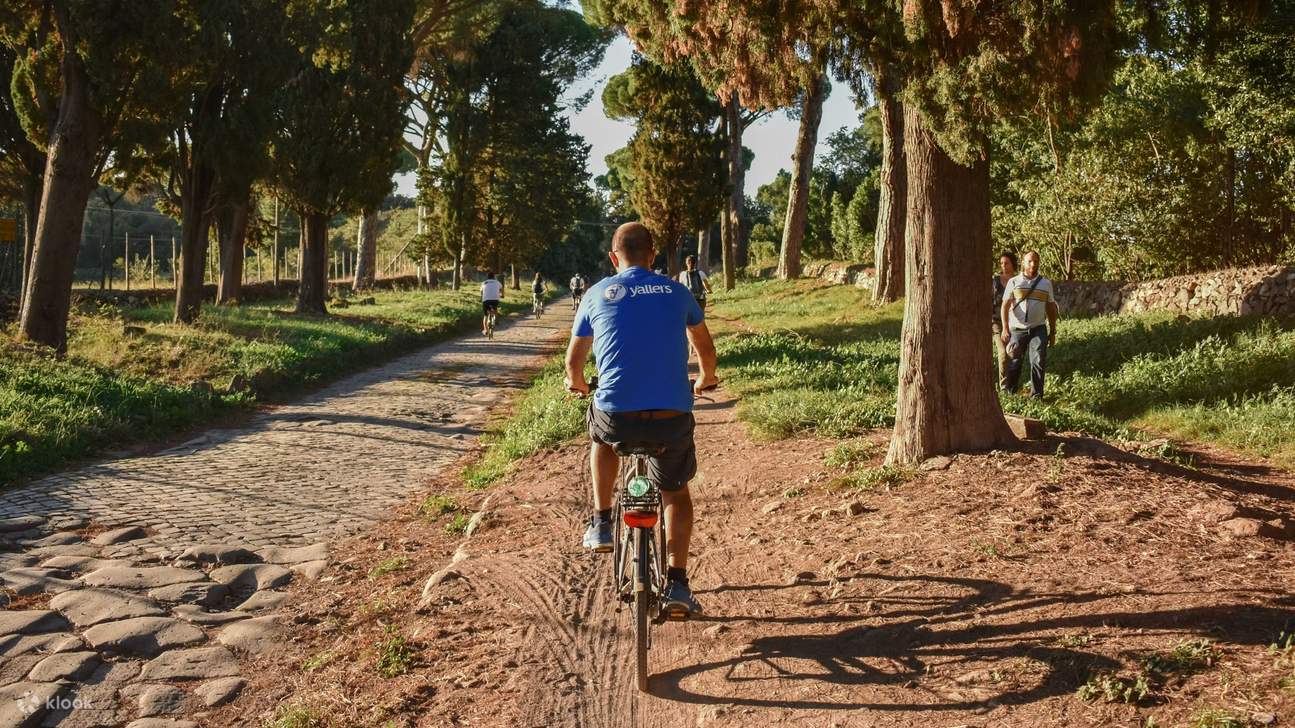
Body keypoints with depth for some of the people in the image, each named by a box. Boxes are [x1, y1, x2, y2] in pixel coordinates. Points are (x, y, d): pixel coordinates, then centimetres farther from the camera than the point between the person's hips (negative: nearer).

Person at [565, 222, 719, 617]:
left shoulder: (598, 293, 8)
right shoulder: (676, 292, 11)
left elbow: (574, 360, 17)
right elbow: (705, 346, 26)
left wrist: (577, 384, 40)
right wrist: (707, 379, 47)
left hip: (617, 415, -1)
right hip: (673, 417, 1)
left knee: (602, 433, 36)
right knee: (676, 491, 25)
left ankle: (602, 523, 31)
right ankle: (677, 584, 15)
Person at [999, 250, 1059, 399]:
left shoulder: (1046, 283, 9)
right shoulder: (1013, 282, 2)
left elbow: (1051, 309, 13)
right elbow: (1005, 306, -5)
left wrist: (1053, 332, 12)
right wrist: (1005, 328, -18)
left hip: (1038, 329, 1)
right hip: (1017, 329, -1)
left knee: (1038, 361, -8)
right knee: (1014, 363, 6)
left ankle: (1037, 396, -2)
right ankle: (1008, 392, 20)